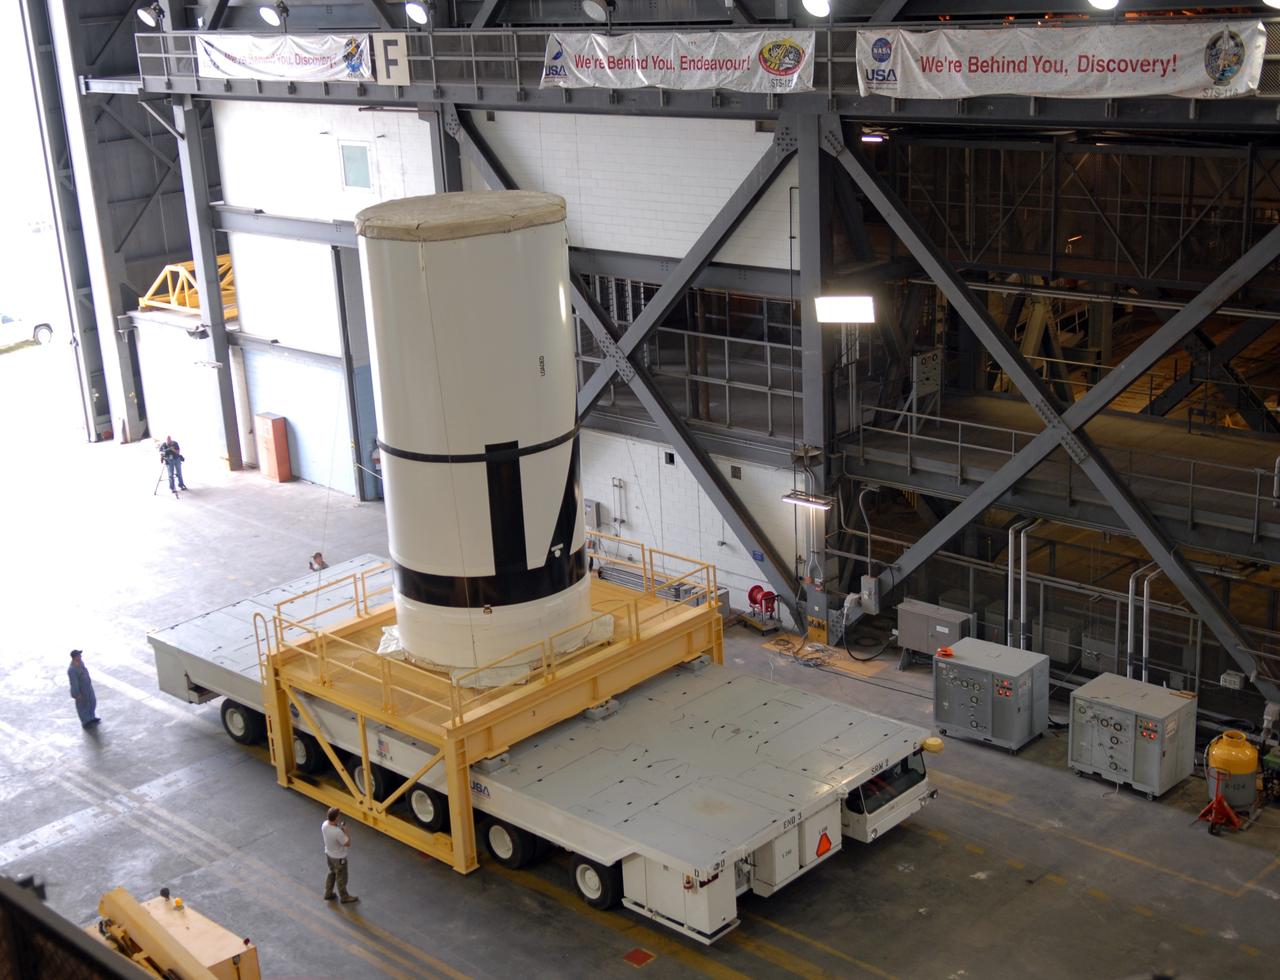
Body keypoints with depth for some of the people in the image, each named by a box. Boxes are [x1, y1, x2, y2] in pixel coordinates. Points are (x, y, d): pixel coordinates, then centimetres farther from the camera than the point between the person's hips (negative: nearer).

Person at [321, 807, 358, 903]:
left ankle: (328, 894, 45)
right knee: (341, 878, 16)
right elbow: (348, 844, -25)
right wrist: (345, 831, -17)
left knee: (332, 873, 30)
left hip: (328, 854, 7)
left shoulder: (324, 825, -17)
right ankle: (344, 897, 37)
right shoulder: (338, 832, -40)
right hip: (338, 858, -7)